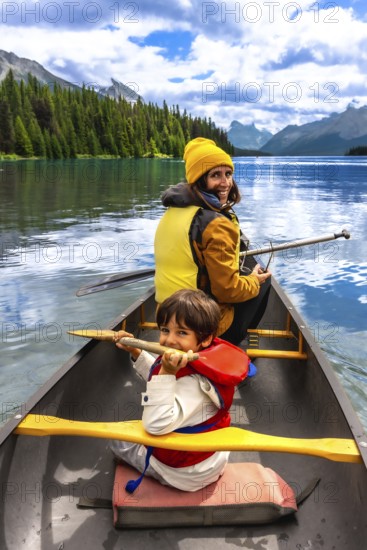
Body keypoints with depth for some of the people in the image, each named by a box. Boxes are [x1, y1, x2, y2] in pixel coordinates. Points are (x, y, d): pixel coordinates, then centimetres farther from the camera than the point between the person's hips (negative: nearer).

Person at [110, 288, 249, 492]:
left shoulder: (195, 382, -38)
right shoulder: (200, 361, -9)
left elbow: (157, 424, -46)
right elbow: (157, 376, 11)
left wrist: (166, 373, -50)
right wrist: (136, 352, 4)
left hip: (188, 473, -9)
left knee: (118, 439, 11)